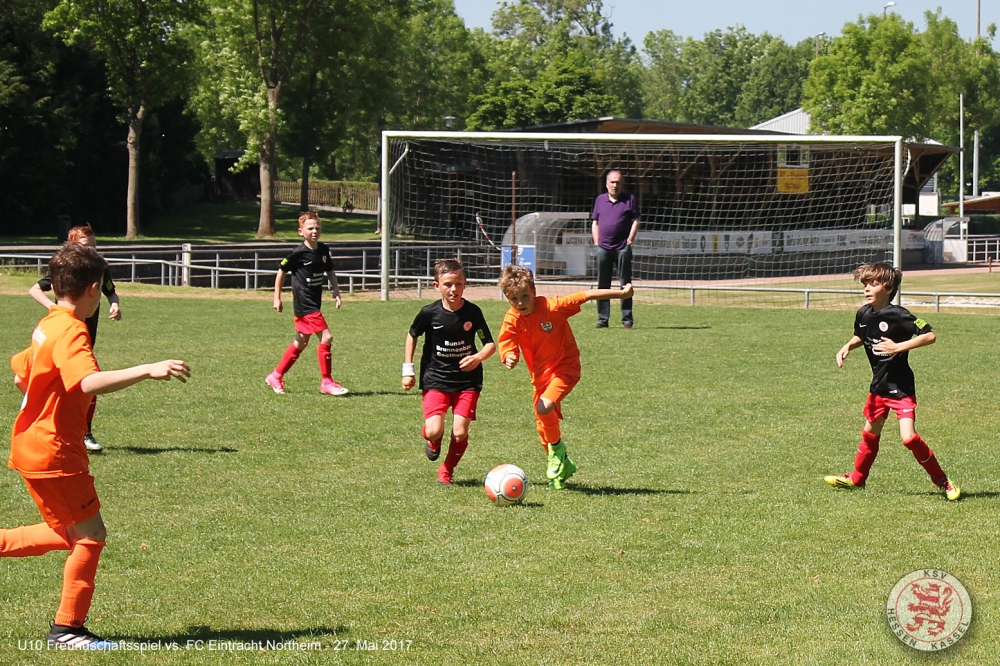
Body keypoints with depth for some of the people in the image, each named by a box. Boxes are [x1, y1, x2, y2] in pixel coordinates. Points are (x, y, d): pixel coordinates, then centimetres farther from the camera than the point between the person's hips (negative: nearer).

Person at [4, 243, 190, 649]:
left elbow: (20, 377, 23)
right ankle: (67, 629, 6)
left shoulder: (47, 326, 10)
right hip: (53, 452, -10)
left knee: (67, 534, 19)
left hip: (32, 445, 10)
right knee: (91, 535, -2)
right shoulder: (70, 332, -20)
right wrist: (149, 370, -42)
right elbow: (88, 382, -38)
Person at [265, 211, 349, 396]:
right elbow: (281, 271, -4)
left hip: (314, 303, 8)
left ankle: (276, 377, 27)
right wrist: (277, 297, -3)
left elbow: (330, 271, 18)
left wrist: (336, 292, 5)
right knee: (326, 337, -14)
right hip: (304, 303, -8)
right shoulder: (298, 253, -14)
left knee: (301, 342, 15)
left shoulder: (323, 250, 5)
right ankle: (326, 382, -5)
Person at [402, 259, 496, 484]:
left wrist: (478, 357, -22)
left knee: (460, 432, -8)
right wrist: (408, 370, 6)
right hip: (435, 380, -1)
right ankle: (432, 439, 22)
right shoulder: (429, 313, -8)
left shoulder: (473, 312, -6)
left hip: (467, 381, 1)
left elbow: (491, 344, 0)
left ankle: (446, 471, 19)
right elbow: (412, 337, 10)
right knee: (434, 430, -17)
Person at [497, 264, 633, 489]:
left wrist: (621, 293, -18)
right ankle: (562, 466, 35)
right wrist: (510, 358, -37)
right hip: (540, 374, 6)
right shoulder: (511, 320, -11)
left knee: (544, 407, -28)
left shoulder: (551, 307, -22)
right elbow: (507, 347, -12)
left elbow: (586, 296, -19)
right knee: (543, 426, 11)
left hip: (565, 367, -5)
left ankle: (558, 452, -3)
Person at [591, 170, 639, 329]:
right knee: (602, 285, 4)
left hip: (622, 248, -3)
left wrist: (629, 240, -6)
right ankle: (602, 318, 7)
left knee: (625, 284, -2)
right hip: (603, 248, 3)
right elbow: (595, 223, 17)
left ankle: (627, 319, 1)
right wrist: (597, 242, 6)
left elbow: (635, 221, 3)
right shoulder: (600, 200, 15)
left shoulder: (629, 199, 6)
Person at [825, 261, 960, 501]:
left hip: (901, 387, -7)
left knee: (908, 437, -17)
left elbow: (929, 335, -23)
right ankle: (857, 478, 40)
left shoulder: (898, 315, -21)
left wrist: (898, 347, -28)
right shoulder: (864, 314, 1)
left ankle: (943, 481, -3)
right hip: (879, 384, 7)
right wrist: (847, 347, 3)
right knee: (870, 432, 22)